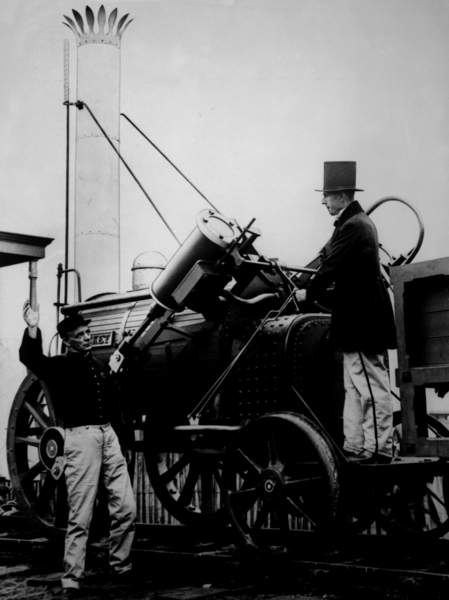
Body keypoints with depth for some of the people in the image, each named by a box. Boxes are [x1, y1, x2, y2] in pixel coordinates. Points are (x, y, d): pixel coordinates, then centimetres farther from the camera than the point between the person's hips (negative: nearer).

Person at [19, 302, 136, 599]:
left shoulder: (99, 366, 19)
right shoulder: (60, 366, -1)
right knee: (81, 517, -5)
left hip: (109, 435, 6)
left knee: (126, 509, 5)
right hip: (81, 437, -6)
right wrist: (33, 329, -36)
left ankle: (121, 568, 22)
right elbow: (31, 359, -22)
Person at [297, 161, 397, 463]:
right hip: (361, 317, 11)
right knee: (354, 387, 13)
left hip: (361, 321, -11)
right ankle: (355, 447, 19)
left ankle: (379, 449, 1)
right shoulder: (359, 221, 15)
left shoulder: (351, 227, -17)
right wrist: (319, 291, 11)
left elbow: (331, 268, -18)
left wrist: (309, 293, -3)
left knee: (372, 387, -5)